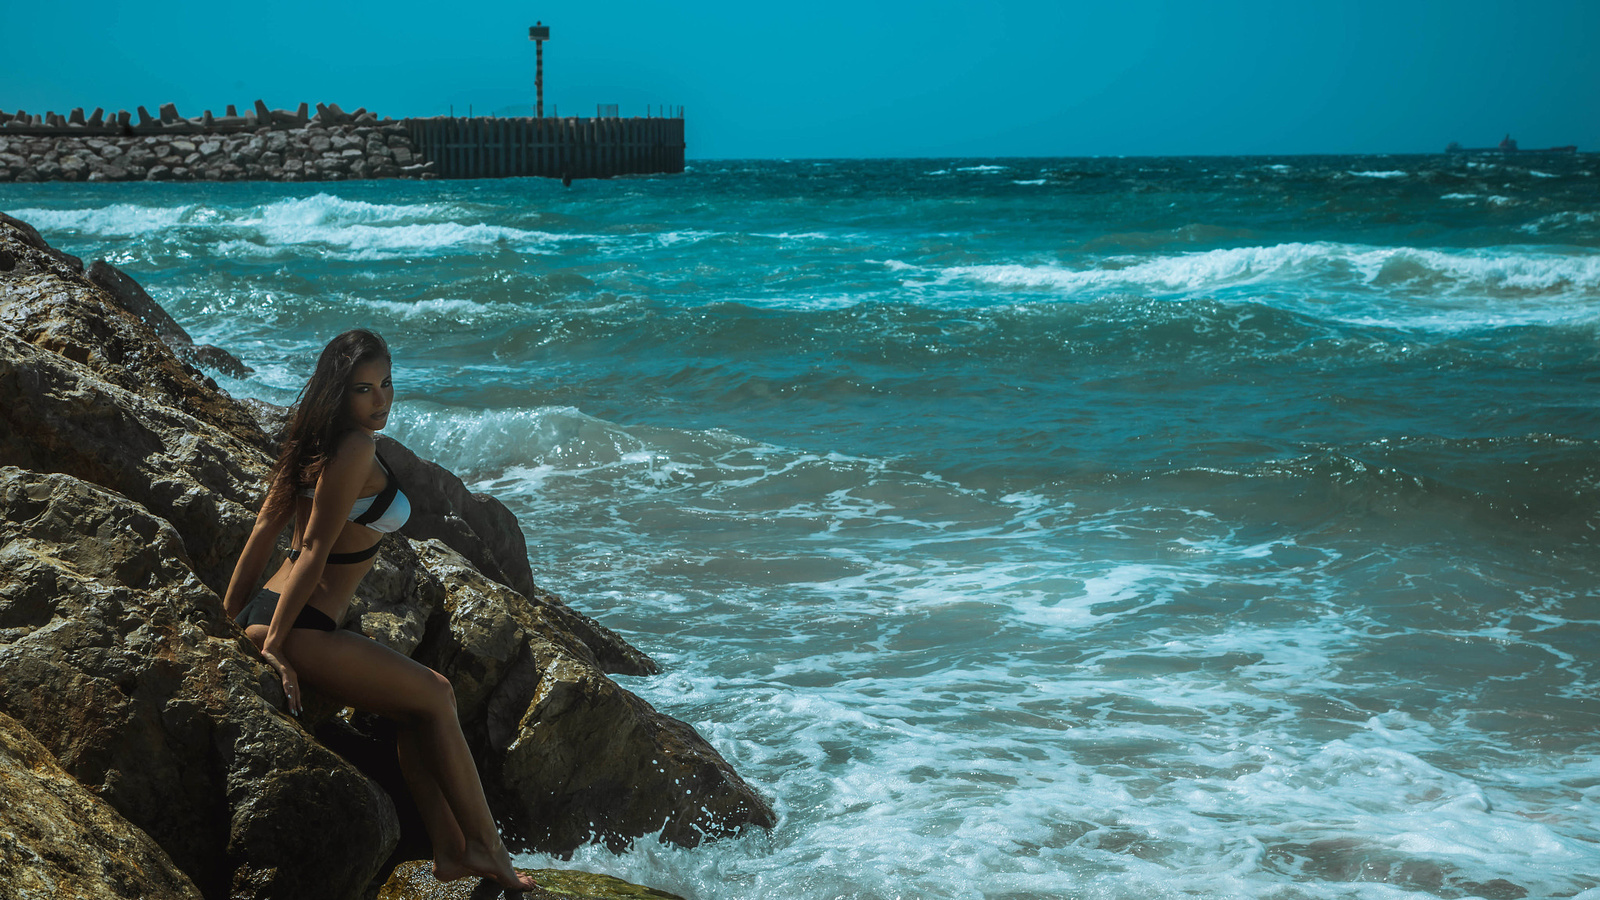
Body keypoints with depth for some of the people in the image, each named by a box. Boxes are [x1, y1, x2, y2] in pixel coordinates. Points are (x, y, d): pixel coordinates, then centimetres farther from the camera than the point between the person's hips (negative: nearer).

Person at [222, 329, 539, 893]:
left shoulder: (319, 441, 13)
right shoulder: (357, 450, -17)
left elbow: (267, 523, 14)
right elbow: (314, 548, -18)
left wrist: (233, 613, 16)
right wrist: (274, 643, -18)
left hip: (269, 616, 10)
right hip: (299, 629, -10)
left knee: (417, 710, 17)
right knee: (435, 695, 5)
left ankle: (452, 851, 18)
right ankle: (487, 848, 13)